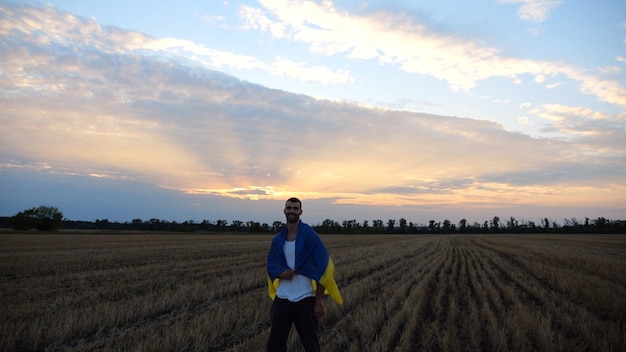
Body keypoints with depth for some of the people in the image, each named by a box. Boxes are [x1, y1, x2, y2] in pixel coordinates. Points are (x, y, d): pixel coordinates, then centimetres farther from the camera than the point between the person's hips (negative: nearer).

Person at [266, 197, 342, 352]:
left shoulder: (310, 236, -8)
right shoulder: (278, 239, 5)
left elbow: (322, 269, -10)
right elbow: (271, 266, 11)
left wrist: (319, 301, -14)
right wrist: (281, 273, -13)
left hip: (305, 300, -3)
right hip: (282, 299, 4)